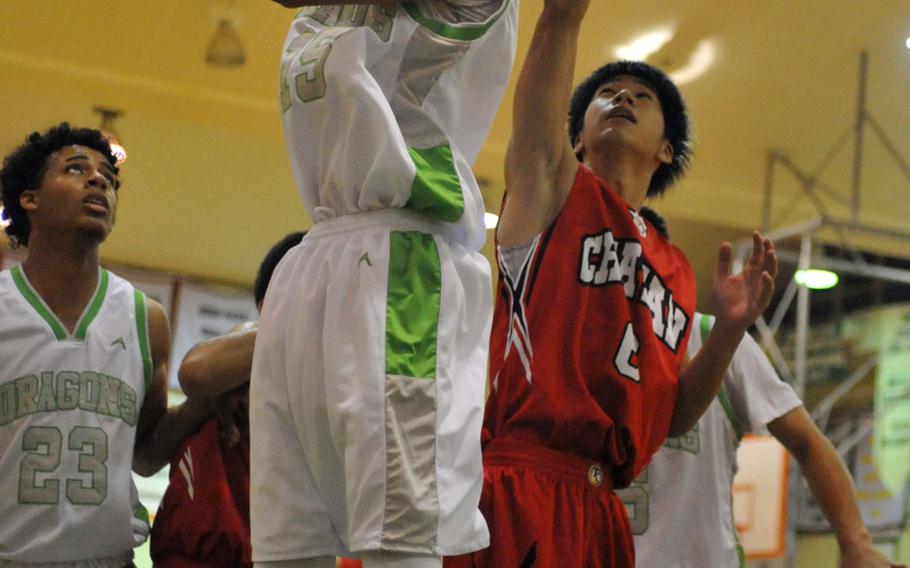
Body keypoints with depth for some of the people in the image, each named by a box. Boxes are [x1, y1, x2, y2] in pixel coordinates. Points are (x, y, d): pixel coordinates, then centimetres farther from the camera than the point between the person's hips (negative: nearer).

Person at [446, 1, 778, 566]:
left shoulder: (677, 269, 21)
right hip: (518, 491, -5)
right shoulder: (555, 188, 9)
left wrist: (729, 331, 7)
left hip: (599, 510, 6)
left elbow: (668, 417, 18)